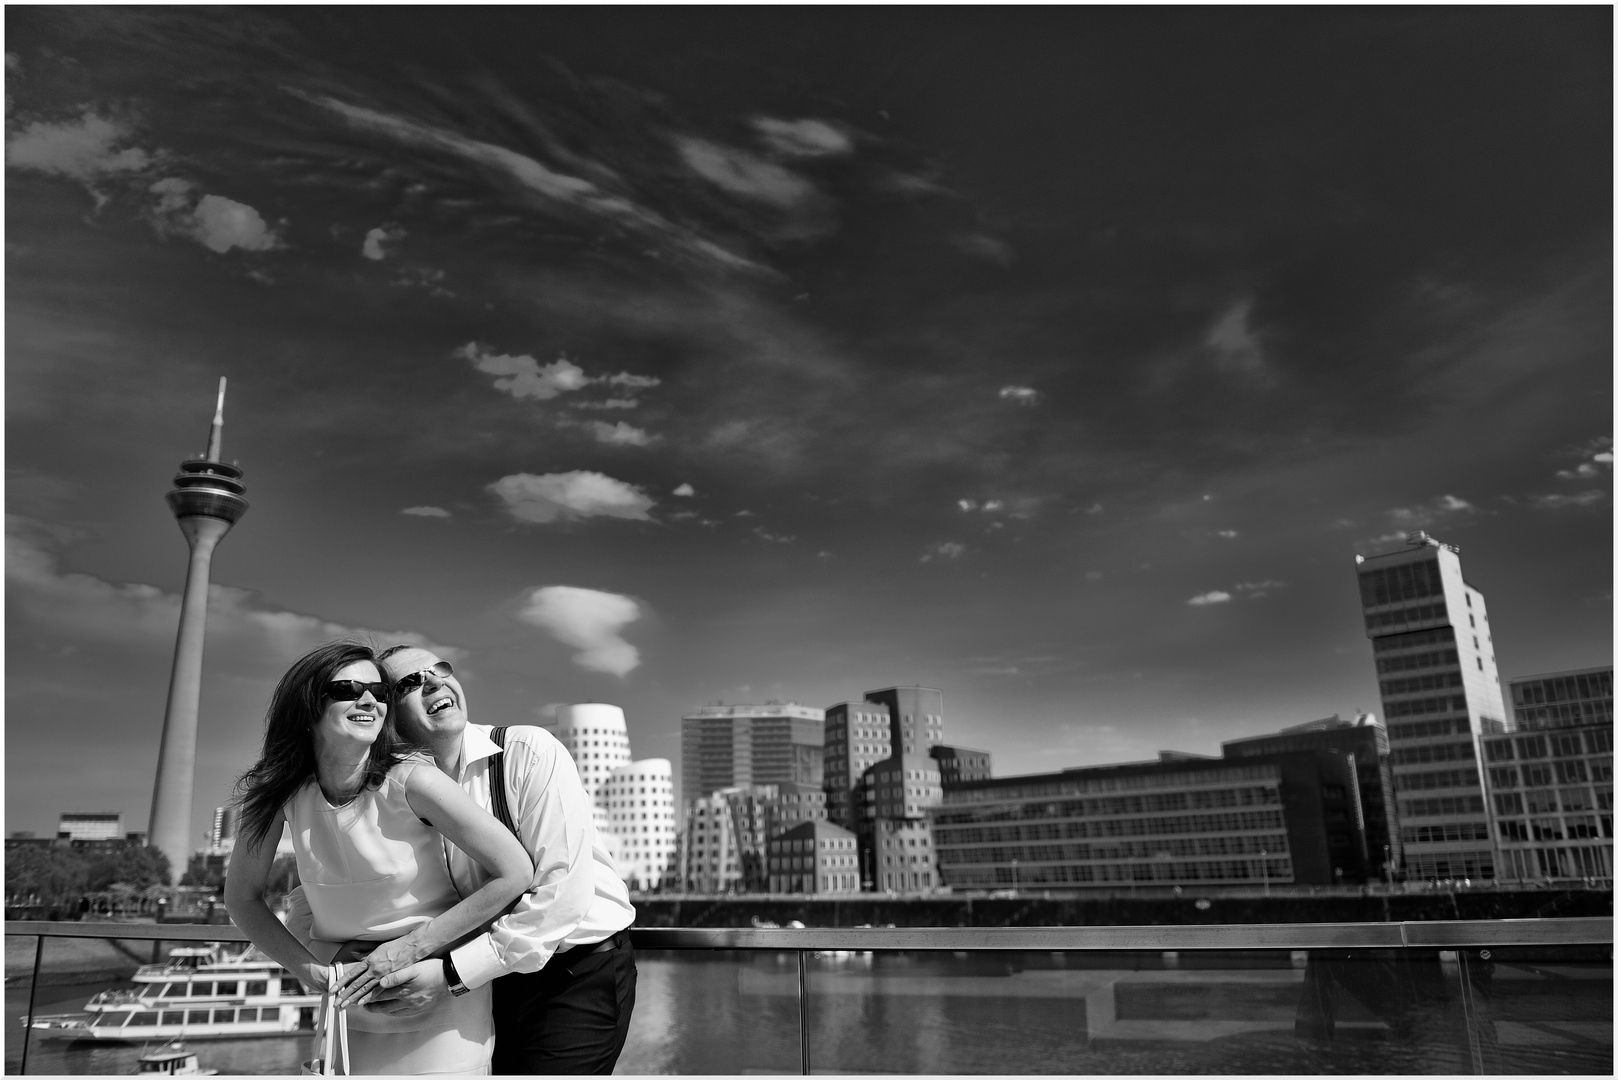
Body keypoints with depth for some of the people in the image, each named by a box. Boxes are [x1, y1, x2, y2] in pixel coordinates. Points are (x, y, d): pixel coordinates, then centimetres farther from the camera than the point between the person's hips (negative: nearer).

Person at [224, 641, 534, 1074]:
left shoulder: (408, 779, -22)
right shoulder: (281, 792, -10)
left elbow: (515, 871, -20)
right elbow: (242, 897, 4)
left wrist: (412, 948, -17)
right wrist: (307, 967, -9)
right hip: (351, 1002, 4)